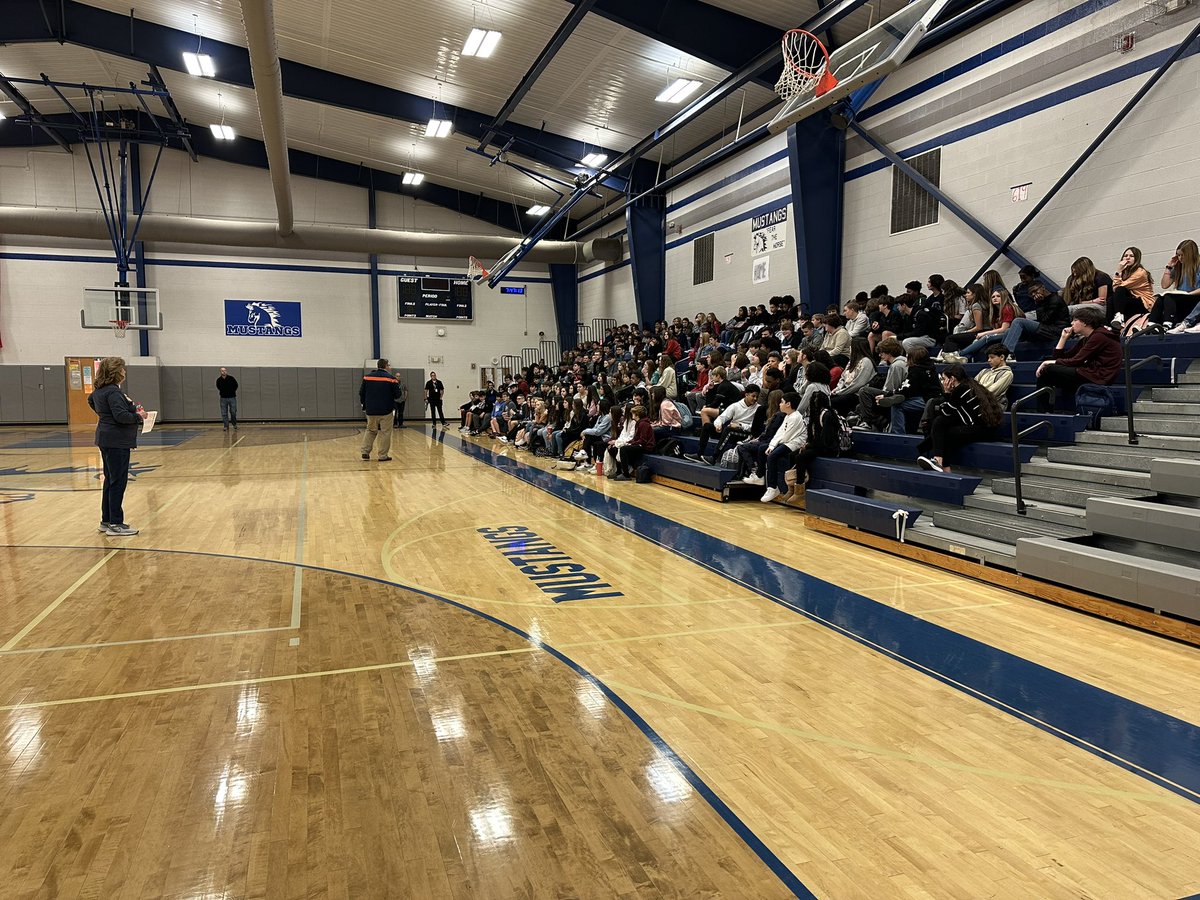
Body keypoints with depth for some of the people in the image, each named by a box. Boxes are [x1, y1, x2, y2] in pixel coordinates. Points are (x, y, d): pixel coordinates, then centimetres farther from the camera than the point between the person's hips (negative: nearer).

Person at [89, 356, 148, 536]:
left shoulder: (99, 391, 13)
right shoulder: (113, 392, -18)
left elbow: (91, 400, 34)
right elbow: (120, 415, -26)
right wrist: (138, 416, -11)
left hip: (107, 440, 10)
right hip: (117, 442, -10)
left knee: (110, 480, 16)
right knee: (118, 482, -6)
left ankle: (106, 521, 23)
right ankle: (115, 525, -2)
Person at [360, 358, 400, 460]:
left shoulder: (367, 376, 2)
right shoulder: (391, 378, -9)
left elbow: (361, 393, 6)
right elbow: (397, 394, -8)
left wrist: (364, 404, 20)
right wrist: (397, 384, 11)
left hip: (371, 410, 4)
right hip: (386, 410, -4)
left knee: (370, 431, 19)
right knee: (385, 433, 4)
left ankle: (365, 451, 10)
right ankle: (383, 455, 4)